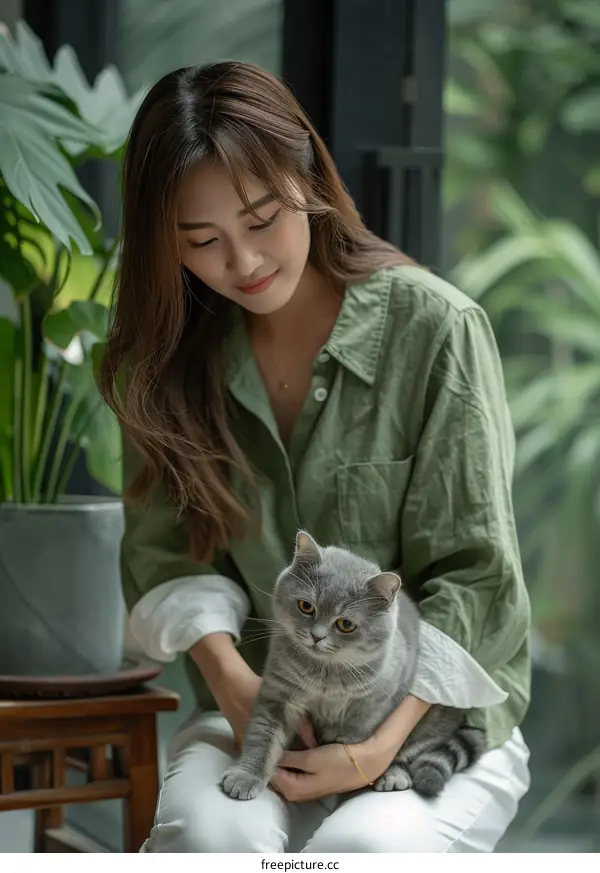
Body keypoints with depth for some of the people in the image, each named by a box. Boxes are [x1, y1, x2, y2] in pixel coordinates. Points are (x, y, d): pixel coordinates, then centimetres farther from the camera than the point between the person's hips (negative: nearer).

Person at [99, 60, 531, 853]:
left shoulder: (435, 328, -9)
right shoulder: (172, 358, 4)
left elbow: (473, 573, -10)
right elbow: (165, 547, 3)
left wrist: (380, 747, -21)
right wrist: (232, 680, -17)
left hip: (437, 712, -2)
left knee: (364, 846, -33)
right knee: (208, 828, -30)